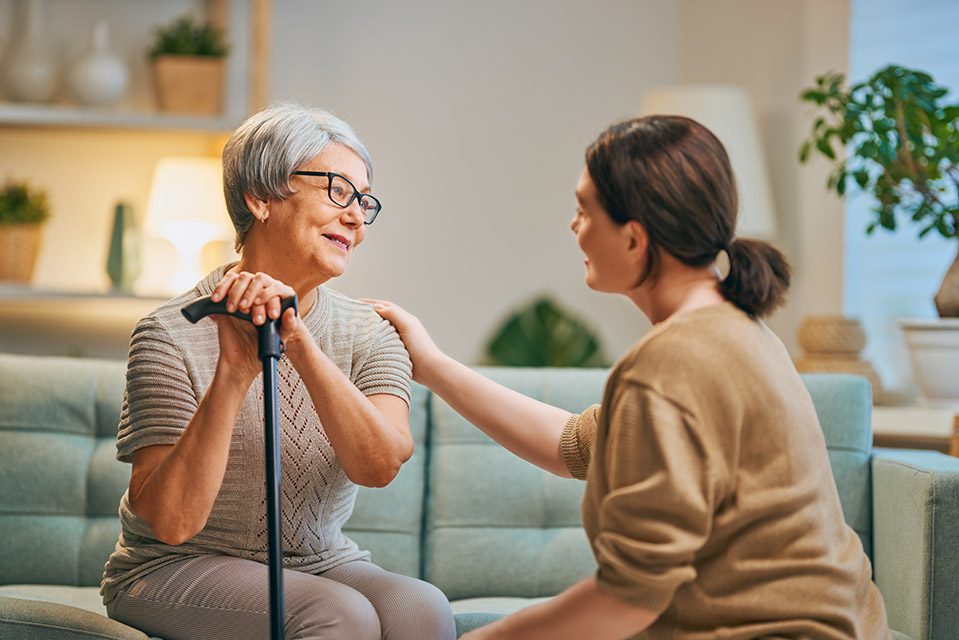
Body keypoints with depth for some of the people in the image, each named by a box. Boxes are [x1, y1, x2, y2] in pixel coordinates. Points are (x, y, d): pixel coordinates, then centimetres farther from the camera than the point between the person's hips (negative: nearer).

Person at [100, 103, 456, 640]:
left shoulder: (370, 335, 1)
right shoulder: (174, 335, -12)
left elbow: (380, 465, -19)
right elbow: (171, 521, -20)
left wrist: (298, 341, -29)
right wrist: (233, 373, -28)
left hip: (322, 565, 4)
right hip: (177, 571, -4)